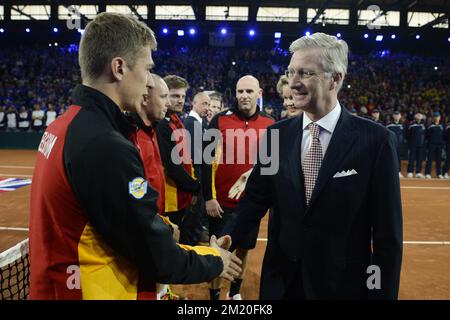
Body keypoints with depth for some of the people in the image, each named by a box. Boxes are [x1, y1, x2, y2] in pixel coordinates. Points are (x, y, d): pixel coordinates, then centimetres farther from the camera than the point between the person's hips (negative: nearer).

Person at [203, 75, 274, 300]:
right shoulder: (220, 121, -7)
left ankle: (235, 292, 38)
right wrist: (208, 197, -10)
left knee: (244, 248, 17)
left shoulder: (270, 125, 1)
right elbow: (207, 161, -6)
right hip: (223, 202, -3)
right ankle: (214, 295, 26)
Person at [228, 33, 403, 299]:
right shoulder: (276, 135, -2)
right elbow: (255, 200, -1)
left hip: (343, 284, -3)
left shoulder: (376, 140, -13)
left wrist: (382, 292, -8)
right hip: (281, 280, 3)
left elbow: (388, 234, -10)